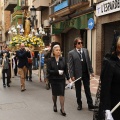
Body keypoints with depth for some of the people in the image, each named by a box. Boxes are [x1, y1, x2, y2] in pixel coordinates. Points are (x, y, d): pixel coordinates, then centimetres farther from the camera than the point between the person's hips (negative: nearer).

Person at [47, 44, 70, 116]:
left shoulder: (63, 59, -2)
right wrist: (57, 72, -19)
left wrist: (68, 78, -3)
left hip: (61, 79, 0)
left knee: (62, 94, -4)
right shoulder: (50, 60, -6)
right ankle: (55, 105, 39)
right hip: (53, 80, 0)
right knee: (54, 93, 15)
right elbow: (48, 70, -11)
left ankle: (62, 109, 4)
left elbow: (66, 70, 2)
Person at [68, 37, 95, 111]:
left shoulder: (85, 50, 6)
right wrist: (72, 76, -12)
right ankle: (79, 104, 24)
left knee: (87, 89, 8)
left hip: (86, 73, 3)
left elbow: (89, 62, 8)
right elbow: (70, 65, -7)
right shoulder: (71, 53, -6)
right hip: (77, 74, -2)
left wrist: (91, 71, 4)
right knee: (78, 90, 11)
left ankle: (90, 105, 13)